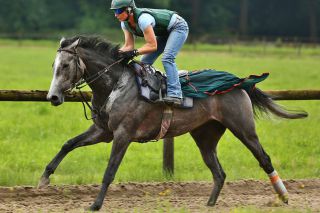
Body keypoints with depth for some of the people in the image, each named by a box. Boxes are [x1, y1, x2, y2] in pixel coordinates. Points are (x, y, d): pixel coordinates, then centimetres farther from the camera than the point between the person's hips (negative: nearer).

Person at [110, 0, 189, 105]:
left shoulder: (143, 19, -36)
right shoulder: (125, 23, -10)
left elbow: (152, 45, -33)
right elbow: (129, 46, -7)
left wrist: (134, 52, -40)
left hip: (178, 27, -9)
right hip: (164, 32, 9)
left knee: (167, 59, -27)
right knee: (145, 61, 1)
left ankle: (175, 95, -33)